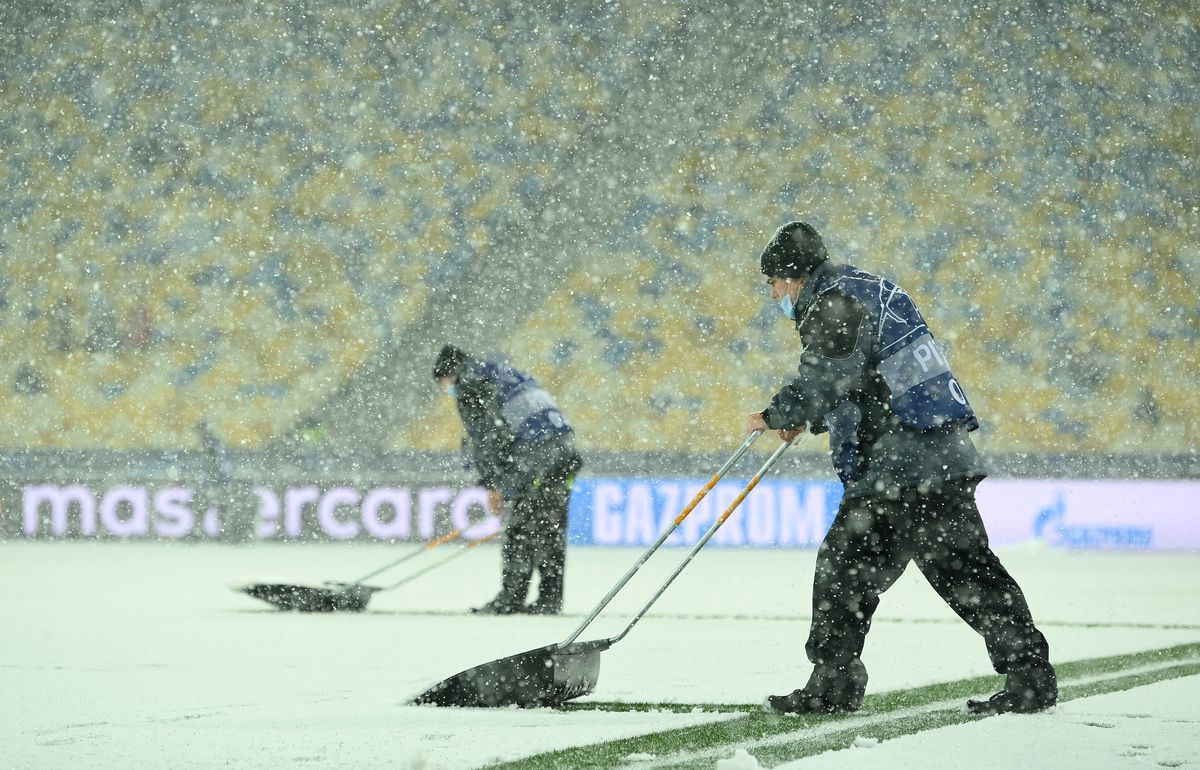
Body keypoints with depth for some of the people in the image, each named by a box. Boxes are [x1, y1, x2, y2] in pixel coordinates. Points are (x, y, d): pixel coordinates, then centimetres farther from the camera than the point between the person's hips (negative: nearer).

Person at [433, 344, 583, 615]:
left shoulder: (469, 385, 5)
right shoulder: (509, 374, 31)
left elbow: (482, 440, -2)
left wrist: (492, 484, 3)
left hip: (532, 453, -8)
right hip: (565, 444, 8)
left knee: (519, 527, -3)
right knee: (551, 529, 10)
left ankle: (511, 598, -3)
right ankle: (550, 598, 10)